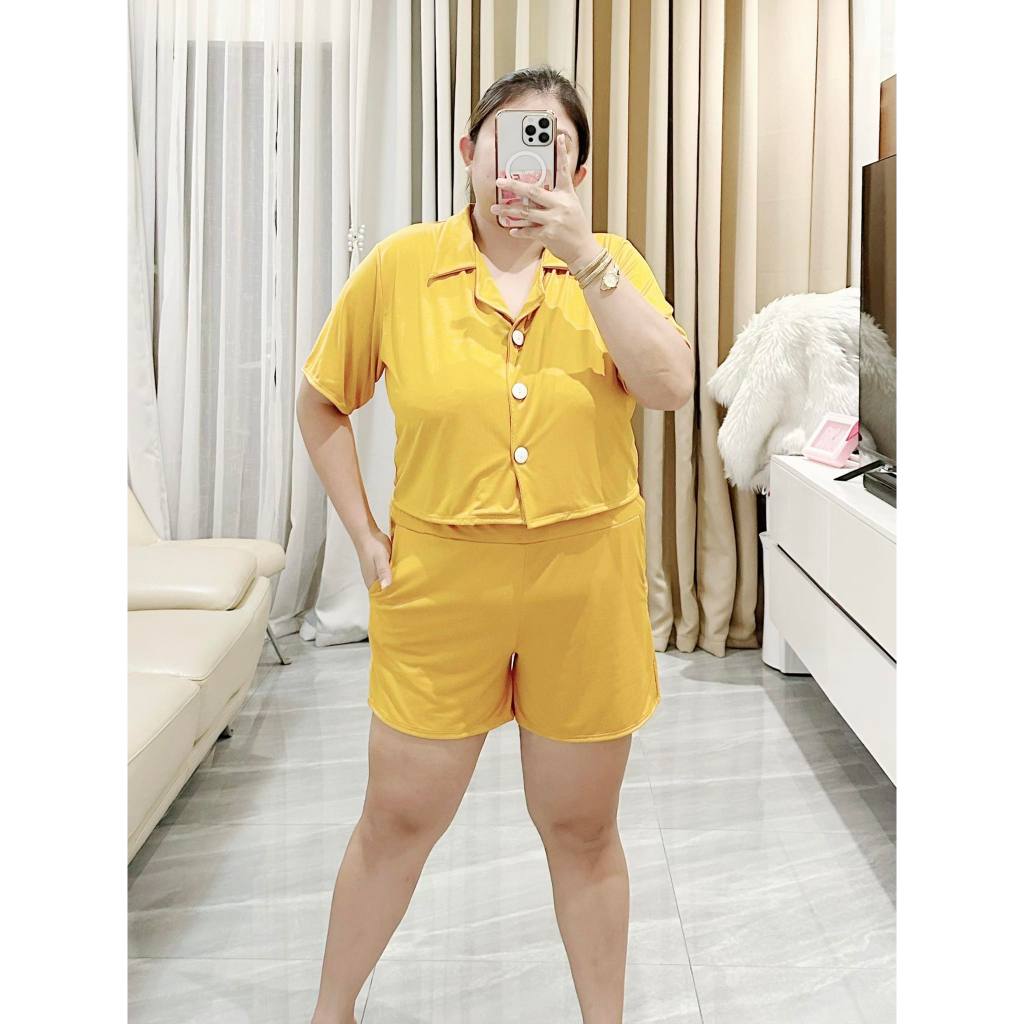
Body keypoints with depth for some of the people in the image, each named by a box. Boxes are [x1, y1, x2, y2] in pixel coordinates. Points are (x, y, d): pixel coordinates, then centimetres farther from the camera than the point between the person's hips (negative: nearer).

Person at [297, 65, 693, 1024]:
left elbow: (670, 385, -18)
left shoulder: (609, 263, 0)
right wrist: (363, 533, 1)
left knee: (581, 828, 15)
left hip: (586, 582, 1)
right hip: (438, 582, 0)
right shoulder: (400, 264, -2)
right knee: (397, 819, 13)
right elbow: (321, 403, 8)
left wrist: (580, 253, -23)